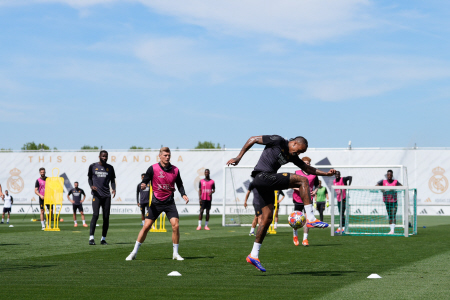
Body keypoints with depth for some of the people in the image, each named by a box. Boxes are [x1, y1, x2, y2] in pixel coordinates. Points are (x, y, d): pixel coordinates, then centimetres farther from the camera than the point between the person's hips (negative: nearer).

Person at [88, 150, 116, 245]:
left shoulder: (110, 168, 12)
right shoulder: (93, 166, 6)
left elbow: (112, 180, 16)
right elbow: (89, 178, 14)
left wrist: (114, 189, -3)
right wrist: (91, 186, -6)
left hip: (107, 195, 3)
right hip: (96, 195, -3)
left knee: (106, 217, 0)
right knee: (95, 215, -16)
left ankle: (103, 239, 7)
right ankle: (91, 237, -15)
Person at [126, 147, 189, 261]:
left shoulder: (175, 170, 3)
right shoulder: (153, 168, -5)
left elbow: (179, 184, 14)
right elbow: (145, 181, -3)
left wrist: (183, 194, -2)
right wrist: (143, 185, -26)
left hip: (169, 202, 2)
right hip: (156, 202, -2)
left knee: (175, 226, -12)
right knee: (146, 226, -5)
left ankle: (175, 253, 3)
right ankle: (134, 252, 7)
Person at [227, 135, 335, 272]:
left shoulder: (292, 156, 20)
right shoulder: (278, 141, -4)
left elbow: (307, 169, 25)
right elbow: (253, 139, -3)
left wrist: (326, 173, 14)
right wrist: (238, 157, -6)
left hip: (266, 185, 9)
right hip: (262, 177, -9)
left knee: (267, 219, 7)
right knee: (302, 180, -11)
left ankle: (253, 256, 10)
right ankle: (311, 219, -17)